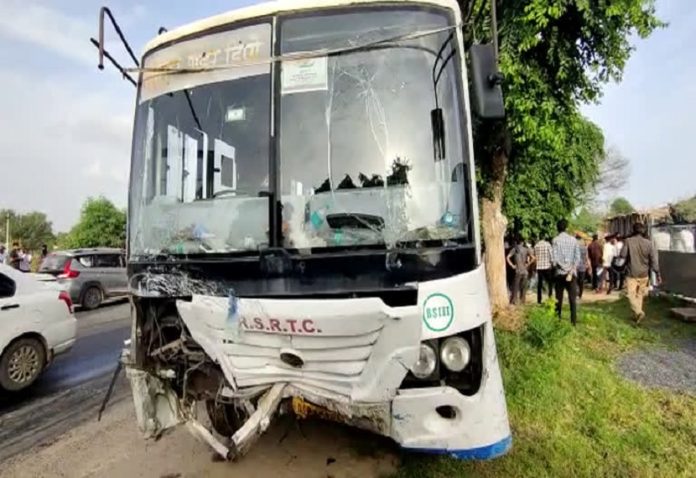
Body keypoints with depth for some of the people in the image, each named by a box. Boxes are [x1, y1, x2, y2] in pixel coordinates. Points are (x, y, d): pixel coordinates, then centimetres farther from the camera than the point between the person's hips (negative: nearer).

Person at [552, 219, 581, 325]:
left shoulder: (556, 240, -5)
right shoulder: (573, 239, 3)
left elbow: (555, 258, -13)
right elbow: (577, 257, -2)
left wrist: (564, 268, -7)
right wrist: (571, 271, -6)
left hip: (560, 272, -1)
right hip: (572, 273, 2)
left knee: (558, 298, 7)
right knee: (573, 298, 5)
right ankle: (573, 322, 3)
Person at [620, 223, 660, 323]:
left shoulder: (629, 241, -11)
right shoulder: (648, 243, -3)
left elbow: (623, 255, -9)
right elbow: (654, 260, -2)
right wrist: (657, 274, 3)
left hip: (632, 273, -4)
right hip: (644, 274, 4)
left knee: (631, 294, -1)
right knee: (639, 295, 16)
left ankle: (639, 312, -19)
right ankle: (636, 314, 23)